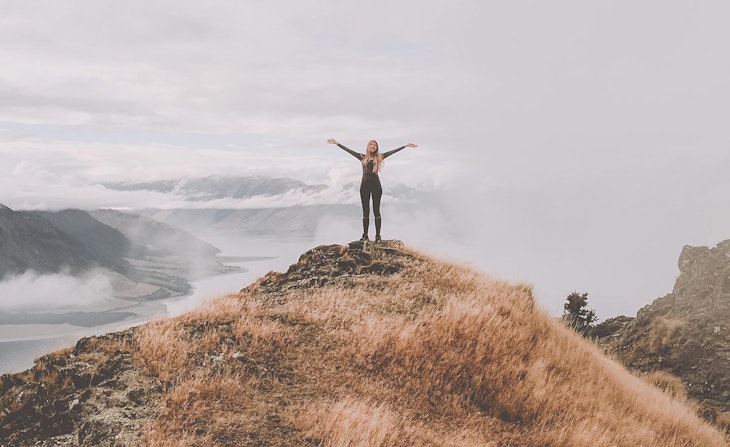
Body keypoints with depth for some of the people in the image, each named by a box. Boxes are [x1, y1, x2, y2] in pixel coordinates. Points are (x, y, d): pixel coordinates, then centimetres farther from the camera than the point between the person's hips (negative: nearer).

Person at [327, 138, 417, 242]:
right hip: (365, 185, 1)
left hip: (376, 186, -1)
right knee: (365, 212, 5)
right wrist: (337, 143, 7)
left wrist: (405, 146, 3)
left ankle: (378, 236, 2)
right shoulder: (362, 157, 8)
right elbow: (349, 150, 8)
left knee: (376, 211, 1)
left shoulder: (379, 157, 6)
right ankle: (365, 235, 9)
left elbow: (392, 151, 5)